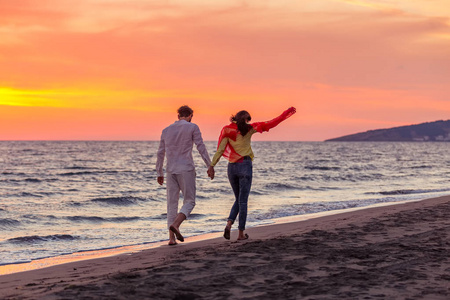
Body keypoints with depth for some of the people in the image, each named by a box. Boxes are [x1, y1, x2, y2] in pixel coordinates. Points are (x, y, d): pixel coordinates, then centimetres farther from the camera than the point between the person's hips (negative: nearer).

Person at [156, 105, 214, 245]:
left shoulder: (166, 130, 11)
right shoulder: (192, 128, -2)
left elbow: (160, 153, 14)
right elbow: (201, 148, -7)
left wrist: (159, 173, 21)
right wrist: (210, 167, -1)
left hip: (171, 171, 4)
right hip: (186, 170, -4)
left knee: (172, 204, 7)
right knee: (189, 201, 2)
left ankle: (171, 237, 0)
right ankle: (175, 225, -23)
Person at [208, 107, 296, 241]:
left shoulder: (227, 130, 3)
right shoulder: (248, 129, -3)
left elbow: (220, 149, -4)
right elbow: (270, 124, -1)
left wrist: (212, 165, -4)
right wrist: (285, 114, 5)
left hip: (232, 167, 3)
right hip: (245, 165, -3)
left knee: (239, 199, 17)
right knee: (243, 200, 2)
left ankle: (229, 223, -5)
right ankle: (241, 233, 3)